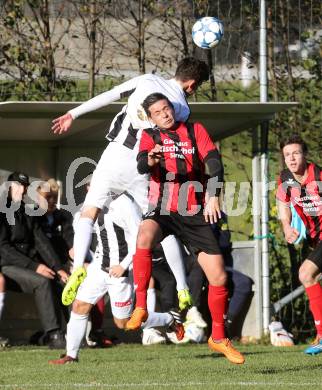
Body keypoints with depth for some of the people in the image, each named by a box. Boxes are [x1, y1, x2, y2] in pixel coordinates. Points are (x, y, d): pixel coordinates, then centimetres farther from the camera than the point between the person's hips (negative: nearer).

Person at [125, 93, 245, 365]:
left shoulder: (195, 130, 8)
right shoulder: (150, 136, 5)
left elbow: (214, 163, -3)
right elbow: (141, 166, -14)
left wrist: (213, 197, -19)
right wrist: (150, 160, -39)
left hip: (195, 214, 2)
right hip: (162, 210, -2)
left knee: (218, 276, -2)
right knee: (145, 237, -37)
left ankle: (218, 338, 18)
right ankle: (140, 307, -26)